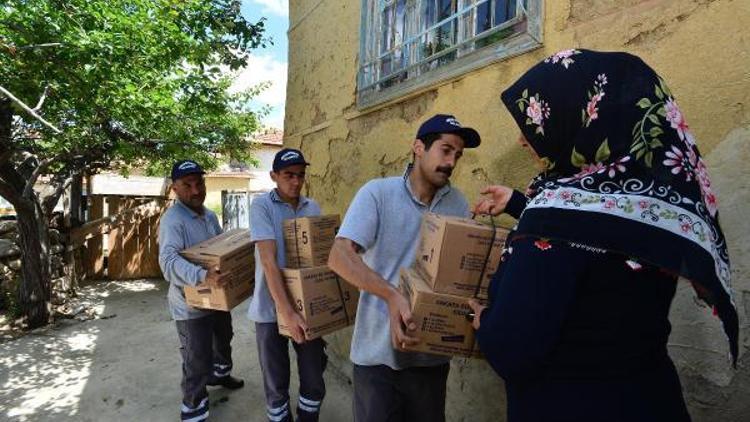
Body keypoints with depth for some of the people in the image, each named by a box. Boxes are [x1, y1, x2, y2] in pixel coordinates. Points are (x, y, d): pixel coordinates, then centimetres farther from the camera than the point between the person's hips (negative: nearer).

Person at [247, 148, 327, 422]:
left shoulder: (313, 208, 3)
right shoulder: (262, 206, -11)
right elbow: (269, 261, -20)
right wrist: (287, 312, -26)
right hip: (272, 309, -3)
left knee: (314, 379, 12)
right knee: (276, 382, 13)